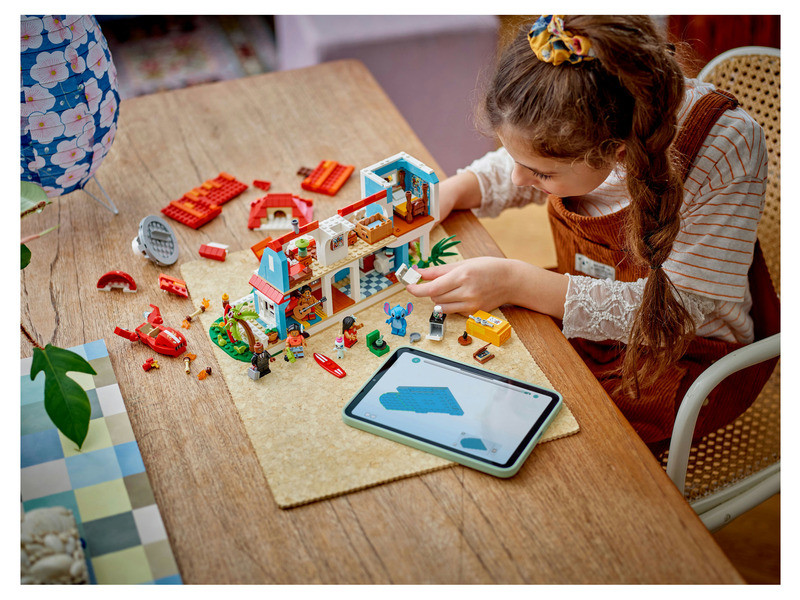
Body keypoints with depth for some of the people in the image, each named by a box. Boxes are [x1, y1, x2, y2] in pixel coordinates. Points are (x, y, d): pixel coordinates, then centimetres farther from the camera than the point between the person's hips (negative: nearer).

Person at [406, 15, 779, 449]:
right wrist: (451, 191, -15)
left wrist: (518, 284, -34)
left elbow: (675, 310, -28)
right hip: (585, 306, 5)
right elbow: (516, 170, 7)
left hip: (689, 351, -5)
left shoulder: (725, 148, -32)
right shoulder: (582, 121, -18)